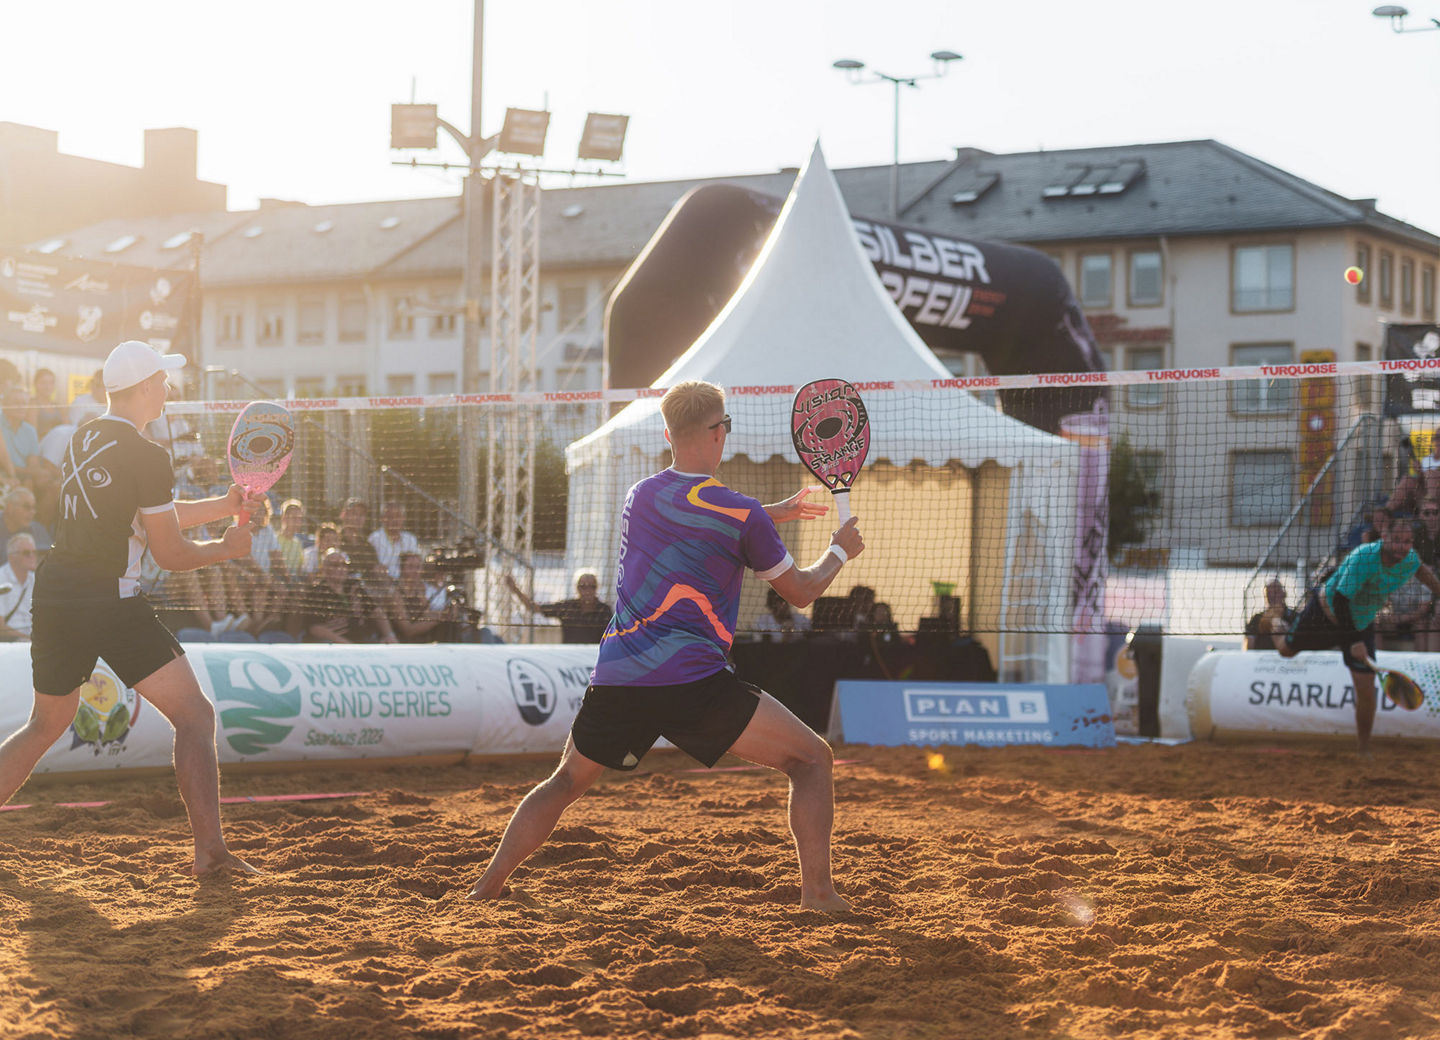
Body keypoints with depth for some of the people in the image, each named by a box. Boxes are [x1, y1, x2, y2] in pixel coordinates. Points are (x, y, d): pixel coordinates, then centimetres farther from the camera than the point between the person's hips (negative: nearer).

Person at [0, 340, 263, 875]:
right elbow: (171, 554, -7)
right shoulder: (146, 456, -11)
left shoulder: (83, 440, 14)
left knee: (45, 724, 23)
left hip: (53, 596, 8)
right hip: (110, 601, -8)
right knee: (195, 716, -1)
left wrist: (224, 505, 24)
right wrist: (227, 548, 10)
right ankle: (209, 849, -8)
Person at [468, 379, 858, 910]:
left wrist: (773, 513, 41)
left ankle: (486, 887, 21)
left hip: (614, 679, 5)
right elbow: (800, 590, 9)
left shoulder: (640, 495, 14)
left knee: (565, 782, 26)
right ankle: (817, 892, -4)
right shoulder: (742, 514, -3)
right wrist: (840, 550, 28)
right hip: (693, 681, -5)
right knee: (812, 759, 5)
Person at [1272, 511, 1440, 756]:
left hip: (1361, 623, 4)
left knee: (1366, 690, -6)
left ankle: (1364, 751, 11)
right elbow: (1341, 600, -33)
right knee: (1287, 649, 19)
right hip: (1328, 612, -4)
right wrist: (1354, 643, -35)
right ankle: (1276, 626, 57)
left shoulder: (1409, 559, -16)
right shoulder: (1363, 558, -36)